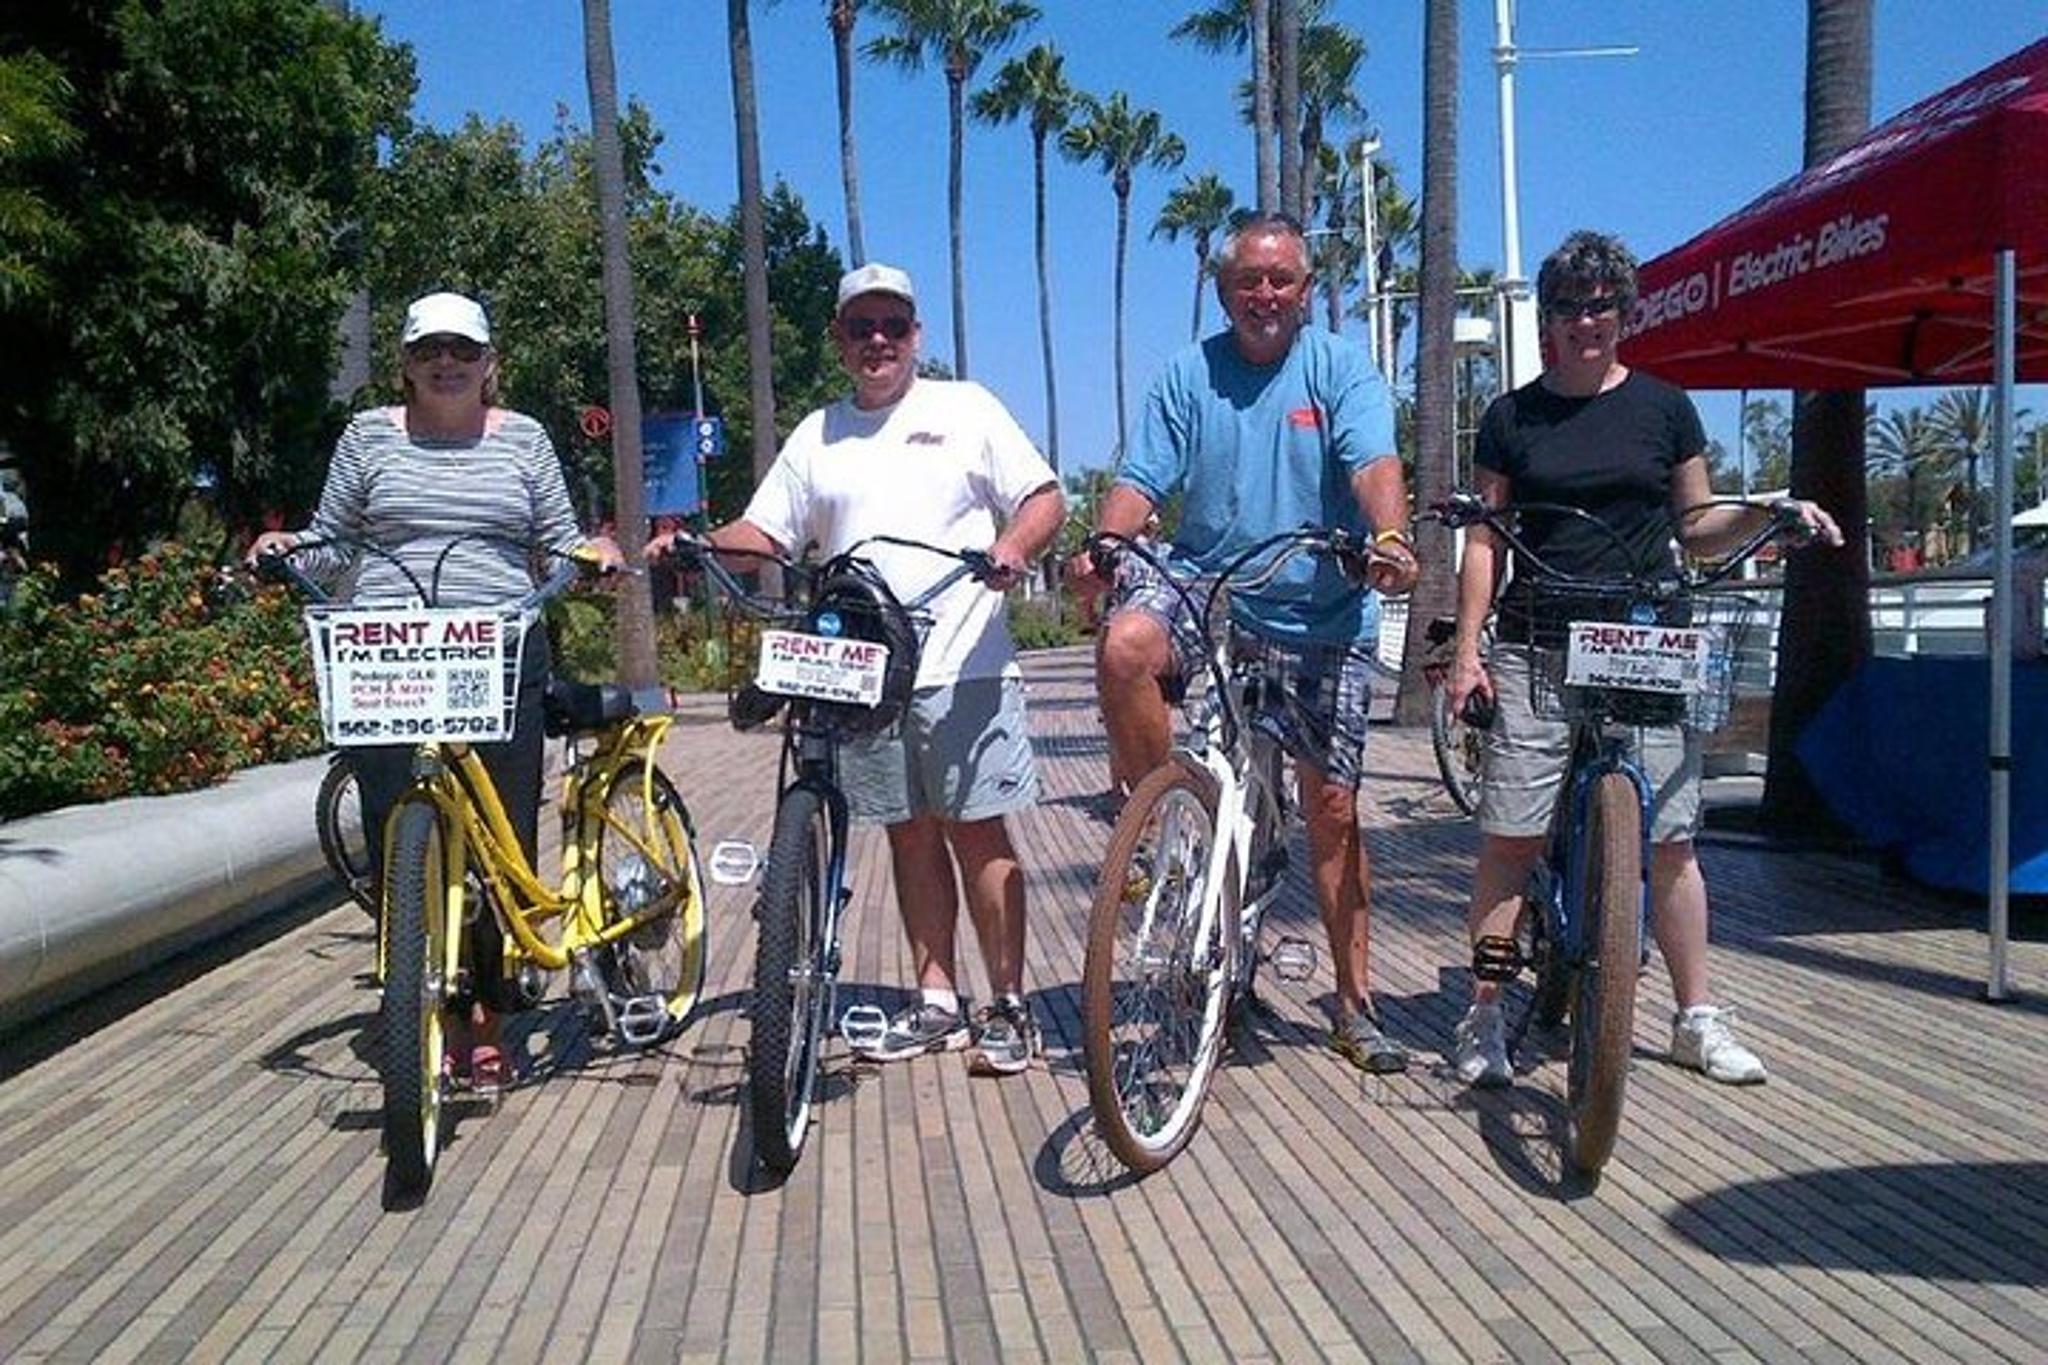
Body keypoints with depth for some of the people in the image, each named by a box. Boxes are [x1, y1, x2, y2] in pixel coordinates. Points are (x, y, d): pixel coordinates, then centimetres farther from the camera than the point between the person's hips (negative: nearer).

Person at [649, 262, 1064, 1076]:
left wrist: (1014, 546, -18)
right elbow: (764, 534, 12)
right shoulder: (817, 437, 17)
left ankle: (1008, 1007, 7)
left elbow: (1044, 499, 3)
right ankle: (936, 1004, 19)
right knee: (911, 834, 10)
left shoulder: (965, 409, 8)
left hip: (963, 667, -3)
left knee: (977, 832, -3)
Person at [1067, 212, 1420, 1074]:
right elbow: (1143, 480, -1)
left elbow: (1374, 463, -15)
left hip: (1322, 615, -1)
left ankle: (1355, 1006, 17)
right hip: (1203, 585, 1)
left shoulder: (1342, 370, 1)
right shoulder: (1189, 375, 6)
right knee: (1125, 647, -33)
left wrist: (1389, 537, -36)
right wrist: (1105, 543, -22)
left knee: (1332, 808, 3)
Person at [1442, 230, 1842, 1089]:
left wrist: (1767, 513, -6)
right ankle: (1484, 1016, 6)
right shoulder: (1512, 417, 9)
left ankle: (1697, 1018, 17)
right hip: (1535, 654, -1)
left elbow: (1696, 526, 14)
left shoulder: (1662, 407, 10)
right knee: (1510, 837, -5)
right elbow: (1485, 542, 7)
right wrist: (1466, 648, -1)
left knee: (1670, 840, 3)